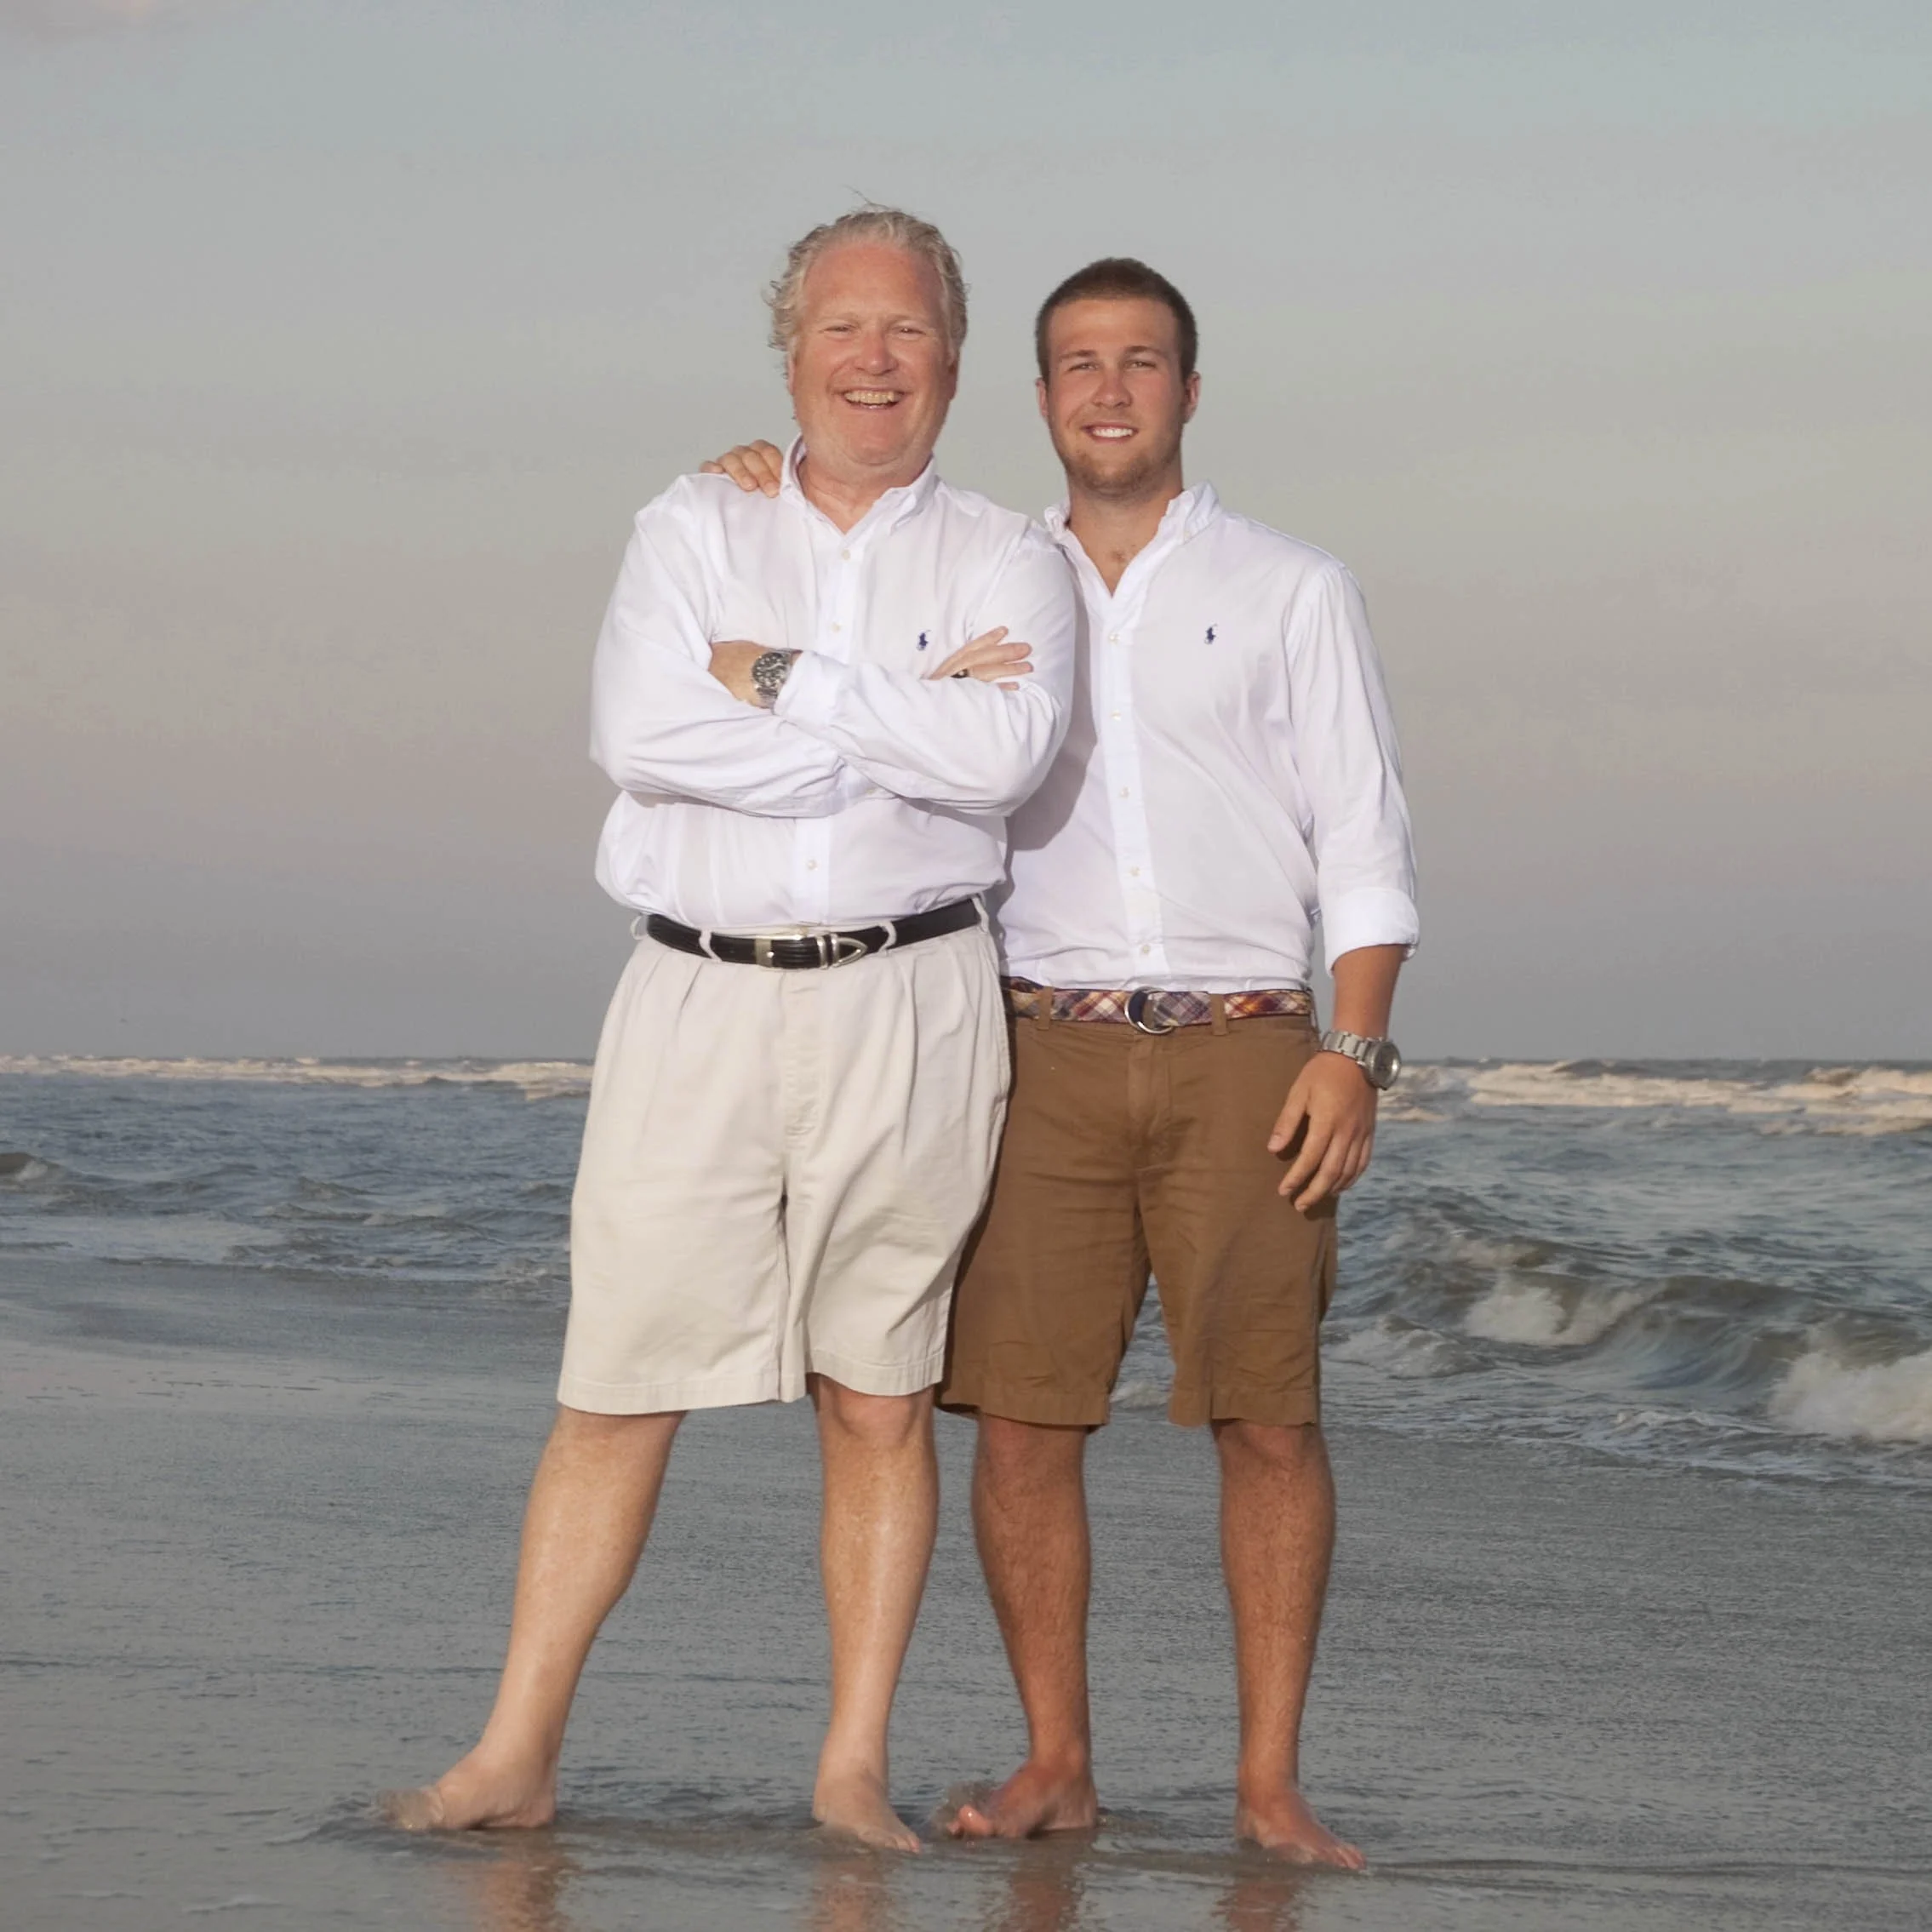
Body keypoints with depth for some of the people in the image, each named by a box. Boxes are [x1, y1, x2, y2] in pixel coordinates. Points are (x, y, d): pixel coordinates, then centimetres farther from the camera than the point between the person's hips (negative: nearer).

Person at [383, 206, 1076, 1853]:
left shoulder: (1005, 561, 7)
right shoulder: (694, 531, 9)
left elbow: (1009, 750, -13)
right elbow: (638, 729, -9)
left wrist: (784, 682, -8)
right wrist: (906, 723, -10)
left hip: (907, 1004, 0)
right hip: (699, 995, 0)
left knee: (880, 1397, 4)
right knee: (619, 1385, -1)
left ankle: (856, 1765, 10)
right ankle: (518, 1754, 3)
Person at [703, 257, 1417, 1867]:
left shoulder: (1292, 591, 8)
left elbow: (1364, 836, 5)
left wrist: (1356, 1046, -7)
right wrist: (769, 508, 3)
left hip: (1244, 1053, -2)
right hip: (1053, 1055, 2)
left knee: (1269, 1420, -6)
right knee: (1023, 1419, -4)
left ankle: (1271, 1781, 0)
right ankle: (1057, 1765, 7)